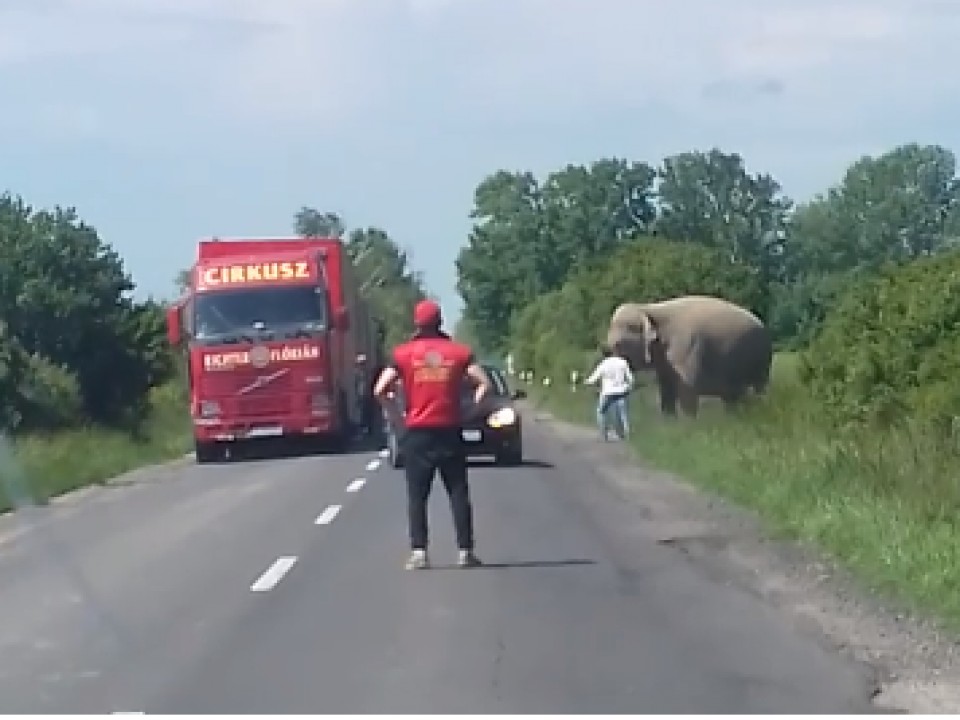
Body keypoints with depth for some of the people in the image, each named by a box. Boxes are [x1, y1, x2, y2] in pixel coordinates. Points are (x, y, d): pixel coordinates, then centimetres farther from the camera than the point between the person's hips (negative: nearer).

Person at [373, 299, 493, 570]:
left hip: (417, 433, -1)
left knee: (417, 496, 4)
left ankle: (418, 552, -6)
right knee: (458, 493, 7)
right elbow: (485, 384, -3)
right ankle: (465, 552, 3)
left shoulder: (403, 353, 0)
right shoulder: (458, 351, 4)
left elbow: (380, 390, -7)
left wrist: (398, 418, 2)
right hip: (449, 432, 1)